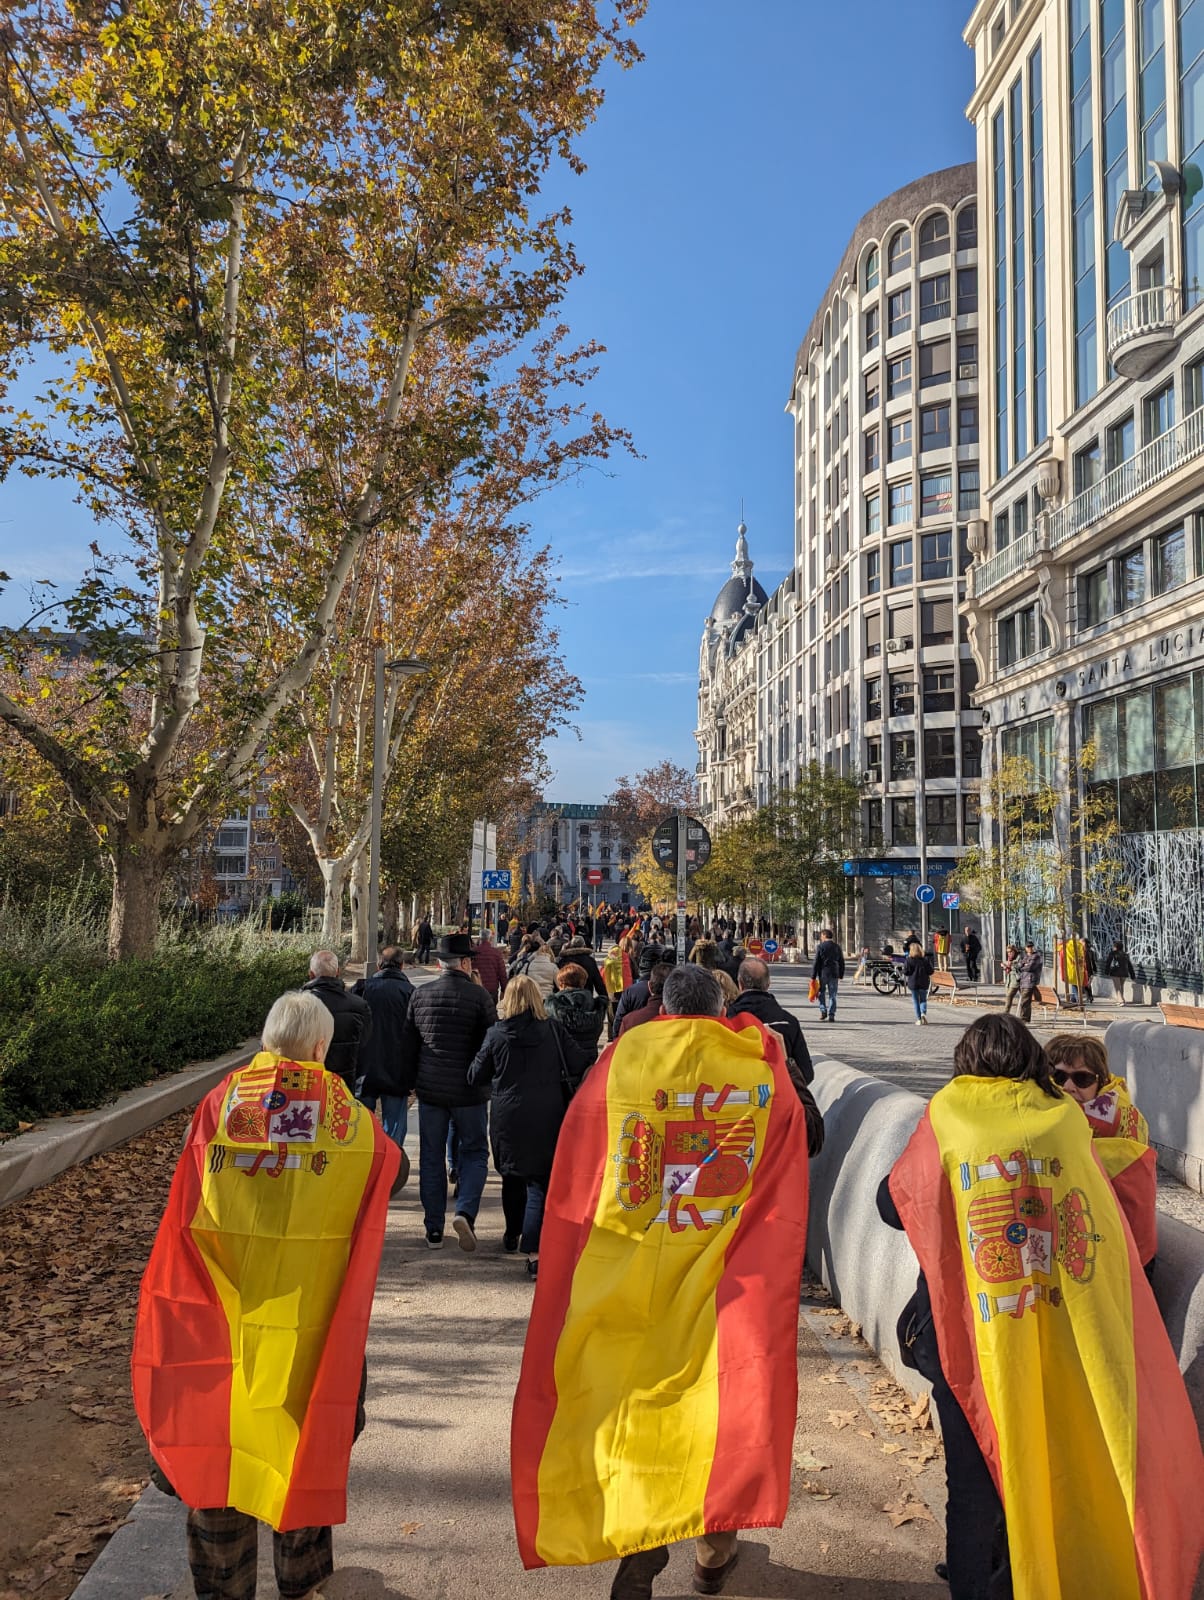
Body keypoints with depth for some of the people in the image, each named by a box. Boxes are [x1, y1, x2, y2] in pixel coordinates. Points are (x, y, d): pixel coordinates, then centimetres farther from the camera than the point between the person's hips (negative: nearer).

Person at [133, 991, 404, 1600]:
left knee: (220, 1419, 15)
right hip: (312, 1311, 0)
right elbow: (394, 1170, 8)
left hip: (224, 1302, 0)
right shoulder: (347, 1111, -6)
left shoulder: (221, 1100, -7)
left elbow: (188, 1202, -5)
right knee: (305, 1425, 18)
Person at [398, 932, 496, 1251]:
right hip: (469, 1092, -3)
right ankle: (465, 1211, -9)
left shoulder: (421, 996, 3)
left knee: (431, 1158, 11)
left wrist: (408, 1083, 19)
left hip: (430, 1090, 3)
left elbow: (407, 1045, 9)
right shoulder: (478, 996, -9)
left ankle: (434, 1229, 14)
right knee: (473, 1152, 10)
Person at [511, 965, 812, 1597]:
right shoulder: (761, 1066, -2)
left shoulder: (622, 1059, -3)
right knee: (718, 1391, 15)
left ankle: (637, 1546, 12)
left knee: (630, 1397, 12)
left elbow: (573, 1182, 2)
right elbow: (784, 1199, 0)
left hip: (626, 1270, 0)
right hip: (724, 1277, 1)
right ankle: (714, 1548, 25)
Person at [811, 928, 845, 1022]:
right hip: (834, 974, 3)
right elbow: (842, 963, 11)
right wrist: (841, 975, 19)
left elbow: (816, 963, -8)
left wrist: (813, 976, -4)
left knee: (822, 993, 14)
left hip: (823, 973, -3)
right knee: (832, 995, 5)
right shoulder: (837, 947, 7)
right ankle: (831, 1015, 1)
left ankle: (823, 1011, 4)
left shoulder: (820, 947, -6)